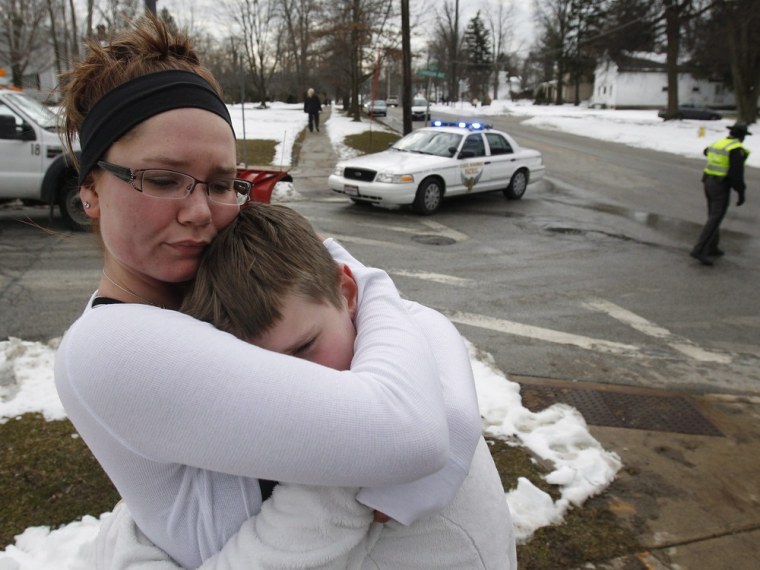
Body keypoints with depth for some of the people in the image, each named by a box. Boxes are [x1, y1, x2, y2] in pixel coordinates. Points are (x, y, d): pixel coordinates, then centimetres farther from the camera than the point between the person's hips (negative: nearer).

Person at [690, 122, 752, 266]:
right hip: (721, 187, -8)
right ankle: (699, 250, -18)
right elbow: (736, 173, -20)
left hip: (708, 182, 8)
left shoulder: (718, 143, 10)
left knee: (714, 216, 19)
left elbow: (707, 152, 35)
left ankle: (711, 247, 25)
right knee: (715, 220, -10)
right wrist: (741, 193, -13)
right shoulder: (737, 149, -14)